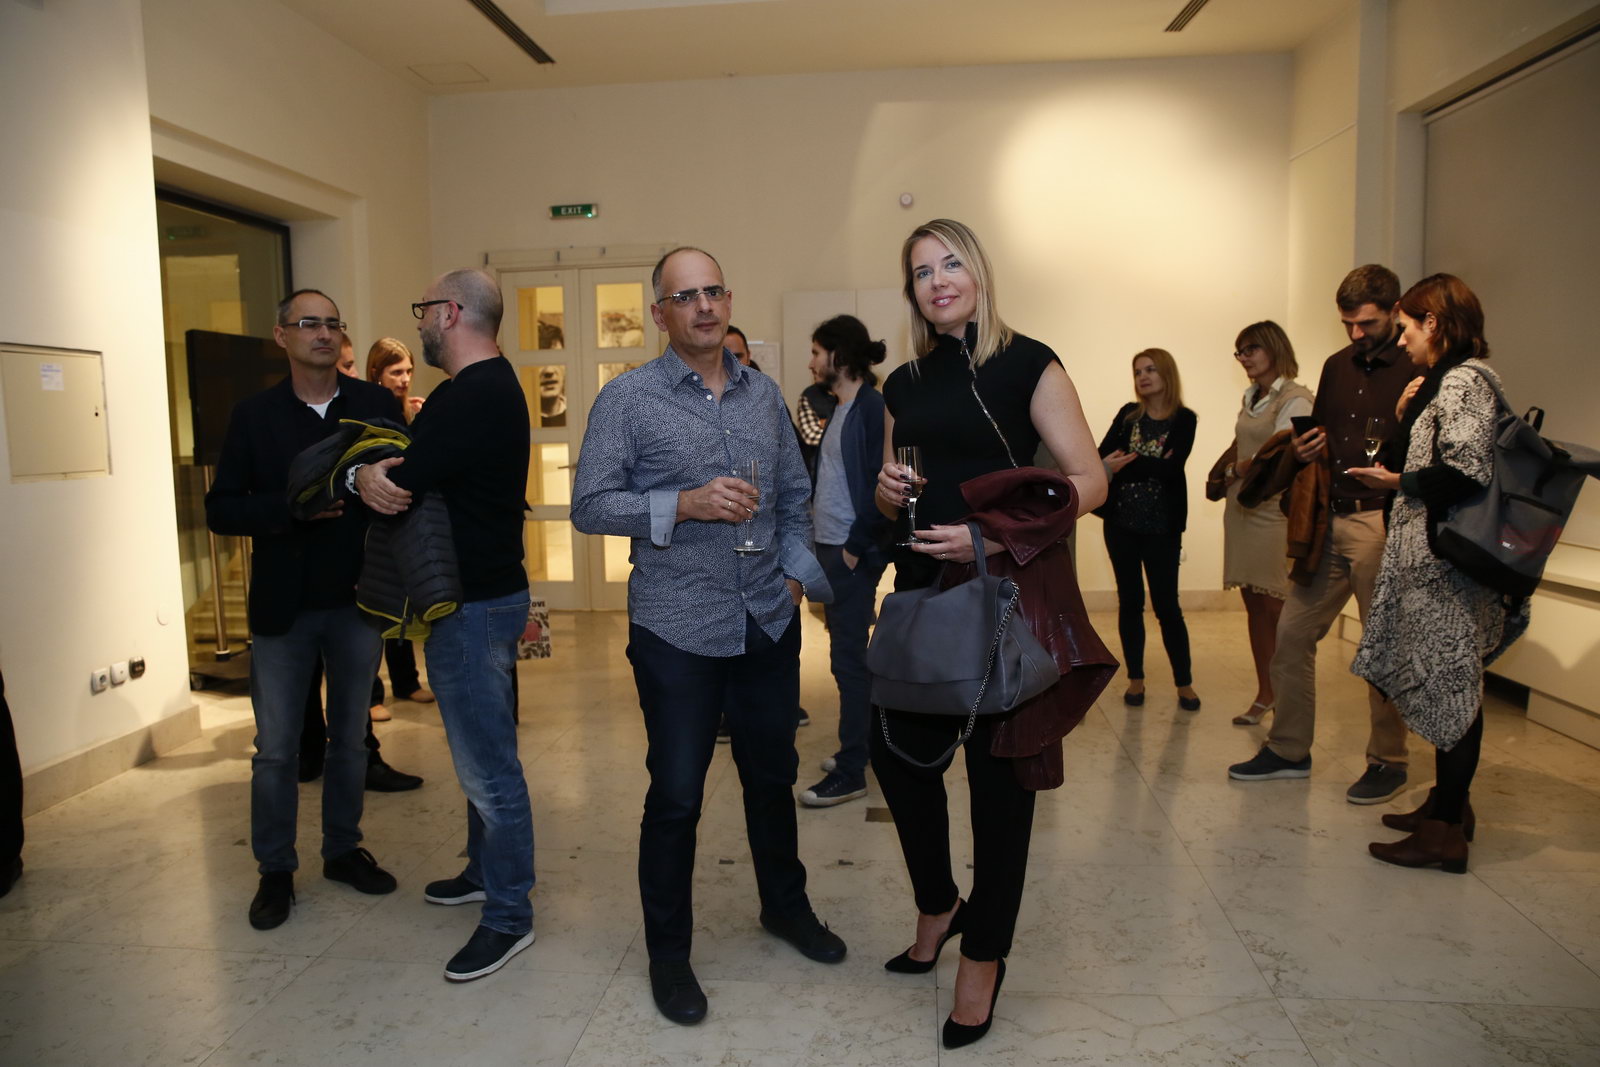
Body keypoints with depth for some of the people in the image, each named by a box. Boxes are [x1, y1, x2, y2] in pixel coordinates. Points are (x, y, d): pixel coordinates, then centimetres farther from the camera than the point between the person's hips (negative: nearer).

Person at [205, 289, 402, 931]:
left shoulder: (377, 406, -1)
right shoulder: (254, 415, -1)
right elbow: (221, 511, -3)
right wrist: (293, 507, -18)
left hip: (356, 600, 1)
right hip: (282, 606, 0)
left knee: (350, 738, 14)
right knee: (276, 749, 7)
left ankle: (343, 849, 31)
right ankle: (275, 870, 23)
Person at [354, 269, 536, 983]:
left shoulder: (467, 399, -22)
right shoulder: (496, 387, 13)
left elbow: (396, 491, -22)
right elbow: (435, 475, 11)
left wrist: (359, 474, -2)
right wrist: (385, 474, -7)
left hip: (474, 606, -11)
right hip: (487, 593, 11)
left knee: (489, 768, 0)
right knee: (481, 756, 23)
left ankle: (509, 916, 13)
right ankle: (486, 871, 39)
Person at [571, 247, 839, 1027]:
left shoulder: (763, 394, 8)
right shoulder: (627, 398, -6)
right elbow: (590, 506, -9)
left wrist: (796, 570, 3)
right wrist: (685, 504, -20)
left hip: (769, 624, 4)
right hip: (678, 631, -4)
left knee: (772, 774, 18)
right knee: (676, 794, 5)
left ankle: (785, 904, 41)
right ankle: (667, 951, 25)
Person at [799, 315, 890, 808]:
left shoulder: (874, 407, -12)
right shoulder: (837, 408, 15)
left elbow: (881, 484, -18)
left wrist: (858, 546, -16)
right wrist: (821, 537, 9)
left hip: (853, 553, -9)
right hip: (828, 546, 9)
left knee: (848, 658, -3)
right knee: (849, 652, 16)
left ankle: (850, 773, 5)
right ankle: (861, 747, 29)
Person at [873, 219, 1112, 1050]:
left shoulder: (1026, 364, -5)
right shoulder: (905, 383, 12)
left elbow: (1088, 481, -11)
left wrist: (996, 534, -22)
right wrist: (889, 489, -4)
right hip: (923, 592, 6)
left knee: (998, 774, 5)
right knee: (896, 751, 9)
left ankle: (984, 957, 24)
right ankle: (937, 906, 36)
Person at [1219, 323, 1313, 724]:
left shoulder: (1295, 399, -8)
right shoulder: (1250, 398, 16)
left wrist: (1234, 471, 0)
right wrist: (1230, 474, -4)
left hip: (1275, 511, -7)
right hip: (1241, 508, 7)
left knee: (1277, 607, -4)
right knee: (1254, 604, 9)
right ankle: (1264, 694, 18)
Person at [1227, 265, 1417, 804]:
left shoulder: (1417, 371, -5)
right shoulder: (1337, 367, 15)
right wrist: (1303, 451, 3)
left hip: (1381, 523, -6)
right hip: (1329, 522, 6)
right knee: (1292, 633, 7)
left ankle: (1388, 761, 20)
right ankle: (1288, 749, 20)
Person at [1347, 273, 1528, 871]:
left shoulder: (1463, 380, -13)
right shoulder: (1447, 381, 17)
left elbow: (1467, 473, -23)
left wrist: (1398, 482, -11)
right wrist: (1406, 417, 9)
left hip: (1450, 562, -10)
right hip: (1432, 560, 10)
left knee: (1450, 687, -4)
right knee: (1445, 686, 16)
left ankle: (1445, 832, 4)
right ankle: (1447, 804, 27)